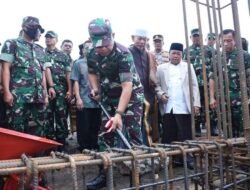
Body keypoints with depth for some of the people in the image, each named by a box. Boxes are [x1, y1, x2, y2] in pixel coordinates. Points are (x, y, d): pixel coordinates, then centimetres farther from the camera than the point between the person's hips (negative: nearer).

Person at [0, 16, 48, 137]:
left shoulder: (40, 50, 21)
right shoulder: (12, 44, 6)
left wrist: (45, 94, 16)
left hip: (38, 97, 5)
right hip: (18, 96, -5)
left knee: (38, 130, 5)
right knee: (16, 129, -5)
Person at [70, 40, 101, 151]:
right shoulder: (78, 63, 4)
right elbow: (75, 82, -2)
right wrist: (78, 98, -11)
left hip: (97, 101, 3)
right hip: (84, 101, -3)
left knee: (95, 128, 10)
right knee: (83, 128, 3)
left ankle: (94, 149, 24)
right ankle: (84, 150, 16)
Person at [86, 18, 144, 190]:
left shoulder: (123, 54, -27)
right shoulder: (92, 54, -8)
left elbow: (127, 86, -33)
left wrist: (119, 114, -41)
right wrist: (95, 89, -7)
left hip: (131, 96, -5)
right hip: (109, 97, 6)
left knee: (133, 135, -6)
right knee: (105, 136, 4)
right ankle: (103, 174, 15)